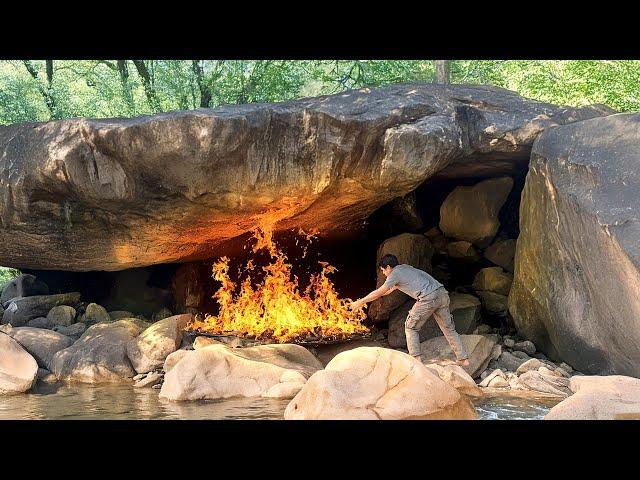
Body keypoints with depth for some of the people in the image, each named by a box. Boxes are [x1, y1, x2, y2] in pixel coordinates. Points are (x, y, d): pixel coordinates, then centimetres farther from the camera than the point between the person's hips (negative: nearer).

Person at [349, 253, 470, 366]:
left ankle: (415, 359, -1)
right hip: (442, 293, 8)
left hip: (428, 298, -8)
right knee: (448, 328, 14)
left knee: (411, 327, 7)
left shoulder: (395, 274, 3)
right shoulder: (404, 267, 28)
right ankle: (463, 359, 12)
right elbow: (391, 289, 43)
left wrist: (360, 302, 15)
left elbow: (379, 293, 5)